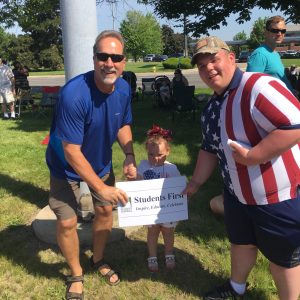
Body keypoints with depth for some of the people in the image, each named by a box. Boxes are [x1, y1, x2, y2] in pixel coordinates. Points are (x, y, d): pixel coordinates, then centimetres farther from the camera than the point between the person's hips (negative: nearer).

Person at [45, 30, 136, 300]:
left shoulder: (124, 89, -15)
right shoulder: (74, 95, -35)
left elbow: (123, 125, 3)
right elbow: (71, 151, -31)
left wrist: (129, 155, -15)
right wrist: (101, 188, -28)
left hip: (101, 161, 5)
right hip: (66, 166, -5)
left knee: (105, 210, 12)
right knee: (67, 222, -3)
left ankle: (98, 260, 39)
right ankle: (76, 275, 24)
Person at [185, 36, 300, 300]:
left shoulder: (258, 87, -25)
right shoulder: (212, 107, 5)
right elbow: (211, 148, 15)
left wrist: (252, 156, -30)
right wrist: (195, 183, 15)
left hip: (279, 195, -8)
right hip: (237, 193, 9)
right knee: (241, 242, 27)